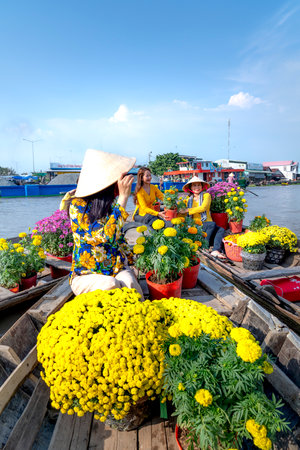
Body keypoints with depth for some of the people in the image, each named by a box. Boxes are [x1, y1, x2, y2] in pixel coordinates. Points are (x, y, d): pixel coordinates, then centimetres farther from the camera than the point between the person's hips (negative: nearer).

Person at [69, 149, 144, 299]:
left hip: (118, 269, 4)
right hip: (85, 275, -3)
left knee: (129, 285, -27)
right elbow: (108, 236, -28)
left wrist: (130, 258, 7)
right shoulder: (78, 205, -15)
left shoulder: (113, 203, 3)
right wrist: (123, 197, -26)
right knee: (110, 286, -33)